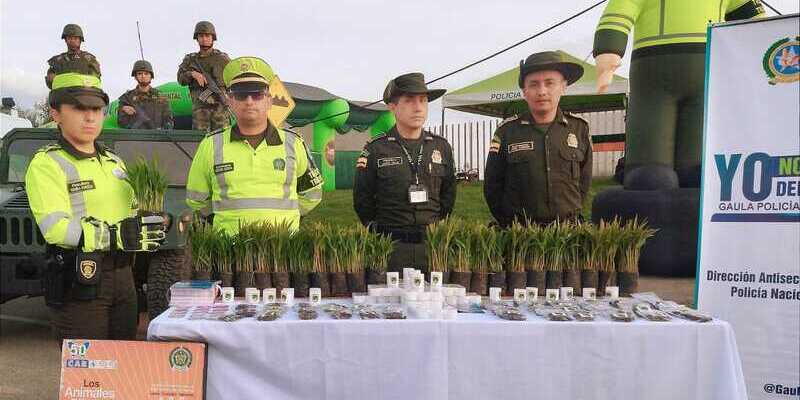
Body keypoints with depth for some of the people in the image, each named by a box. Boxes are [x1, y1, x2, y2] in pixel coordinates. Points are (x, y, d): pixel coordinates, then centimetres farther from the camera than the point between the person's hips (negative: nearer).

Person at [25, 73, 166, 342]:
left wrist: (150, 225, 0)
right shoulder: (47, 164, -7)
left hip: (122, 276, 7)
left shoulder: (114, 162, 15)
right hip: (79, 282, -7)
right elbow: (55, 228, -20)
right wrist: (120, 236, -28)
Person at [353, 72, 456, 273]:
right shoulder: (376, 149, -1)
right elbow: (362, 201, 5)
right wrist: (378, 229, 6)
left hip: (433, 243, 3)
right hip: (390, 247, -2)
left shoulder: (441, 147, 8)